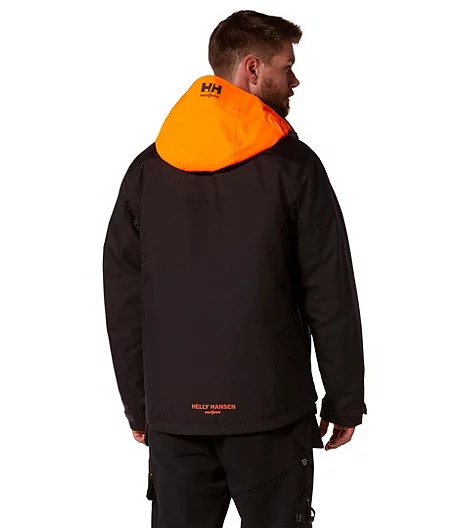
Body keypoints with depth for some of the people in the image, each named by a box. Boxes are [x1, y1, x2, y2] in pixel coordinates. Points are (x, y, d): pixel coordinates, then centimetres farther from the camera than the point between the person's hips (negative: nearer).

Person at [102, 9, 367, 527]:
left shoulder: (147, 169, 5)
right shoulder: (293, 165, -6)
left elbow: (122, 300, 7)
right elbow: (331, 296, -6)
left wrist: (138, 405, 14)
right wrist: (345, 401, 3)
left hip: (174, 413, 4)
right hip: (270, 411, -3)